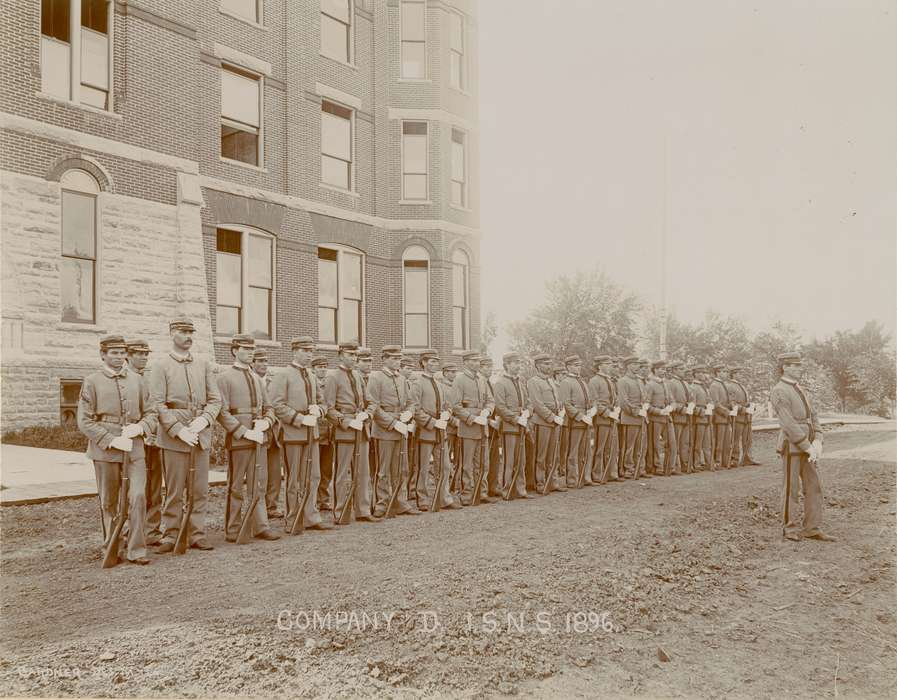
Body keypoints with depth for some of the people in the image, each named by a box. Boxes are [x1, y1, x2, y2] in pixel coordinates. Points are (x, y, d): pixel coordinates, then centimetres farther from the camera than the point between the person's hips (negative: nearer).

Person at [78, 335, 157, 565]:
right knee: (109, 502, 10)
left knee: (138, 497, -8)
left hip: (135, 449, 2)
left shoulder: (136, 380, 8)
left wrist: (139, 427, -11)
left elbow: (151, 413, 10)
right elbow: (85, 421, -6)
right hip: (105, 450, -2)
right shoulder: (91, 382, -1)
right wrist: (112, 440, -16)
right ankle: (113, 548, 25)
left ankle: (136, 550, -1)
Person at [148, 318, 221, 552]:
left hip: (201, 436, 4)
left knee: (200, 490, 7)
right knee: (174, 491, 3)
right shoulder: (161, 366, 0)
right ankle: (170, 536, 14)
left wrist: (204, 420, -12)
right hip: (173, 436, -4)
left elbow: (215, 400, 7)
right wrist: (179, 430, -16)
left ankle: (197, 535, 15)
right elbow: (157, 404, -7)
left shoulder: (204, 366, 12)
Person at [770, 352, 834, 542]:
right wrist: (808, 447, -19)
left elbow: (813, 416, 12)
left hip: (807, 445, 8)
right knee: (791, 488, 2)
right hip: (791, 446, -8)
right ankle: (790, 528, 13)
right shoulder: (779, 392, -14)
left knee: (814, 487, 7)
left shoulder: (799, 389, 15)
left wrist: (817, 442, -3)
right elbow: (788, 424, -20)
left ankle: (812, 528, 14)